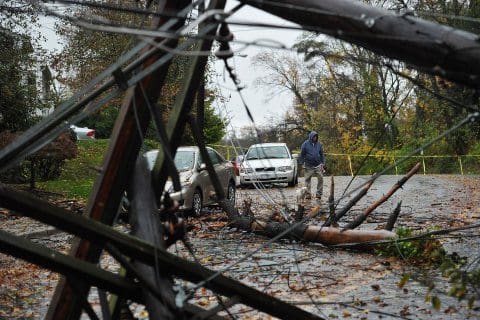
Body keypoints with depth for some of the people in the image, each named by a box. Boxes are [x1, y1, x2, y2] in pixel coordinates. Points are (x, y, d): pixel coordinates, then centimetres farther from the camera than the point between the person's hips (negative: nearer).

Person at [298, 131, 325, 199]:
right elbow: (302, 154, 3)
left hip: (318, 165, 2)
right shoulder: (305, 144, -1)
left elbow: (322, 154, 13)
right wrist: (302, 163, -2)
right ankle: (308, 194, 9)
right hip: (309, 166, -2)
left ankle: (319, 193, 4)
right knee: (308, 180, 1)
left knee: (320, 178, -5)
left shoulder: (319, 144, 6)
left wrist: (323, 163, 8)